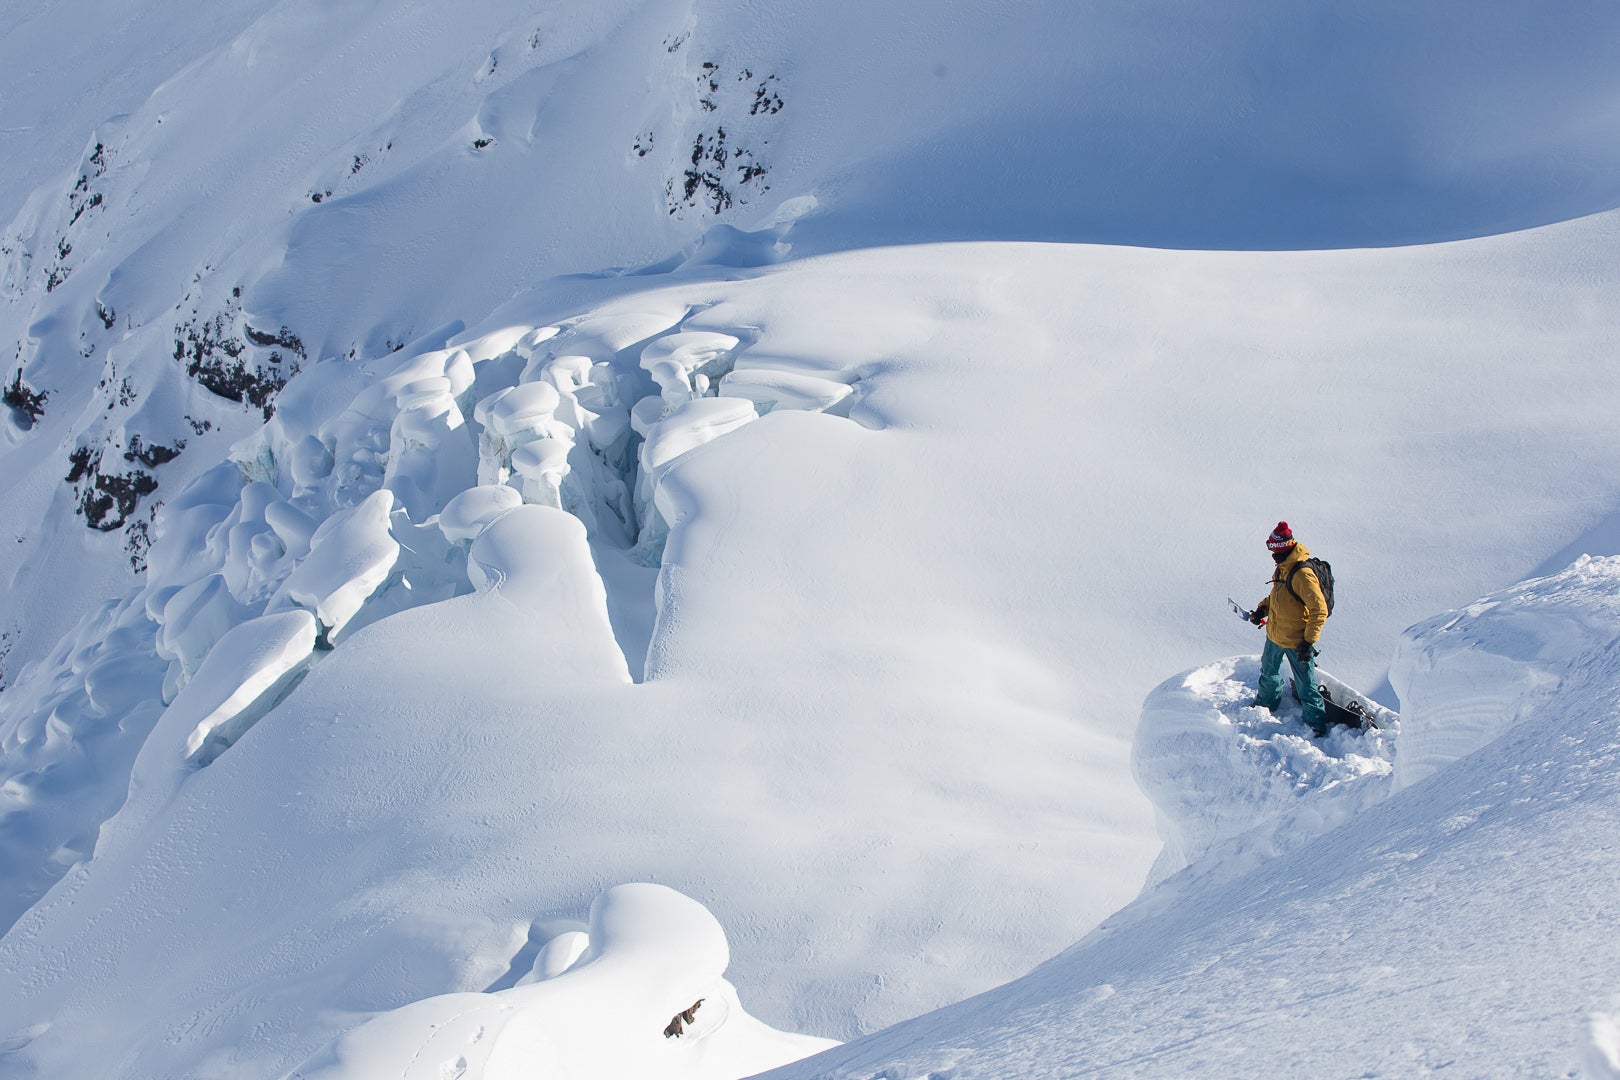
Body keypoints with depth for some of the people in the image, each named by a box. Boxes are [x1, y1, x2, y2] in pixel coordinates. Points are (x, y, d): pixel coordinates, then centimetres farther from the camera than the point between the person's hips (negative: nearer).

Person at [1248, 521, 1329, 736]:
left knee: (1305, 684, 0)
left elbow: (1320, 610, -25)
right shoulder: (1282, 568, 2)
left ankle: (1317, 723, 13)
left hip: (1297, 642, -9)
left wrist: (1309, 641, -24)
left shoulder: (1302, 574, -26)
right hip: (1274, 635, 9)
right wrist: (1263, 608, 5)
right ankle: (1266, 702, 51)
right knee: (1269, 672, 28)